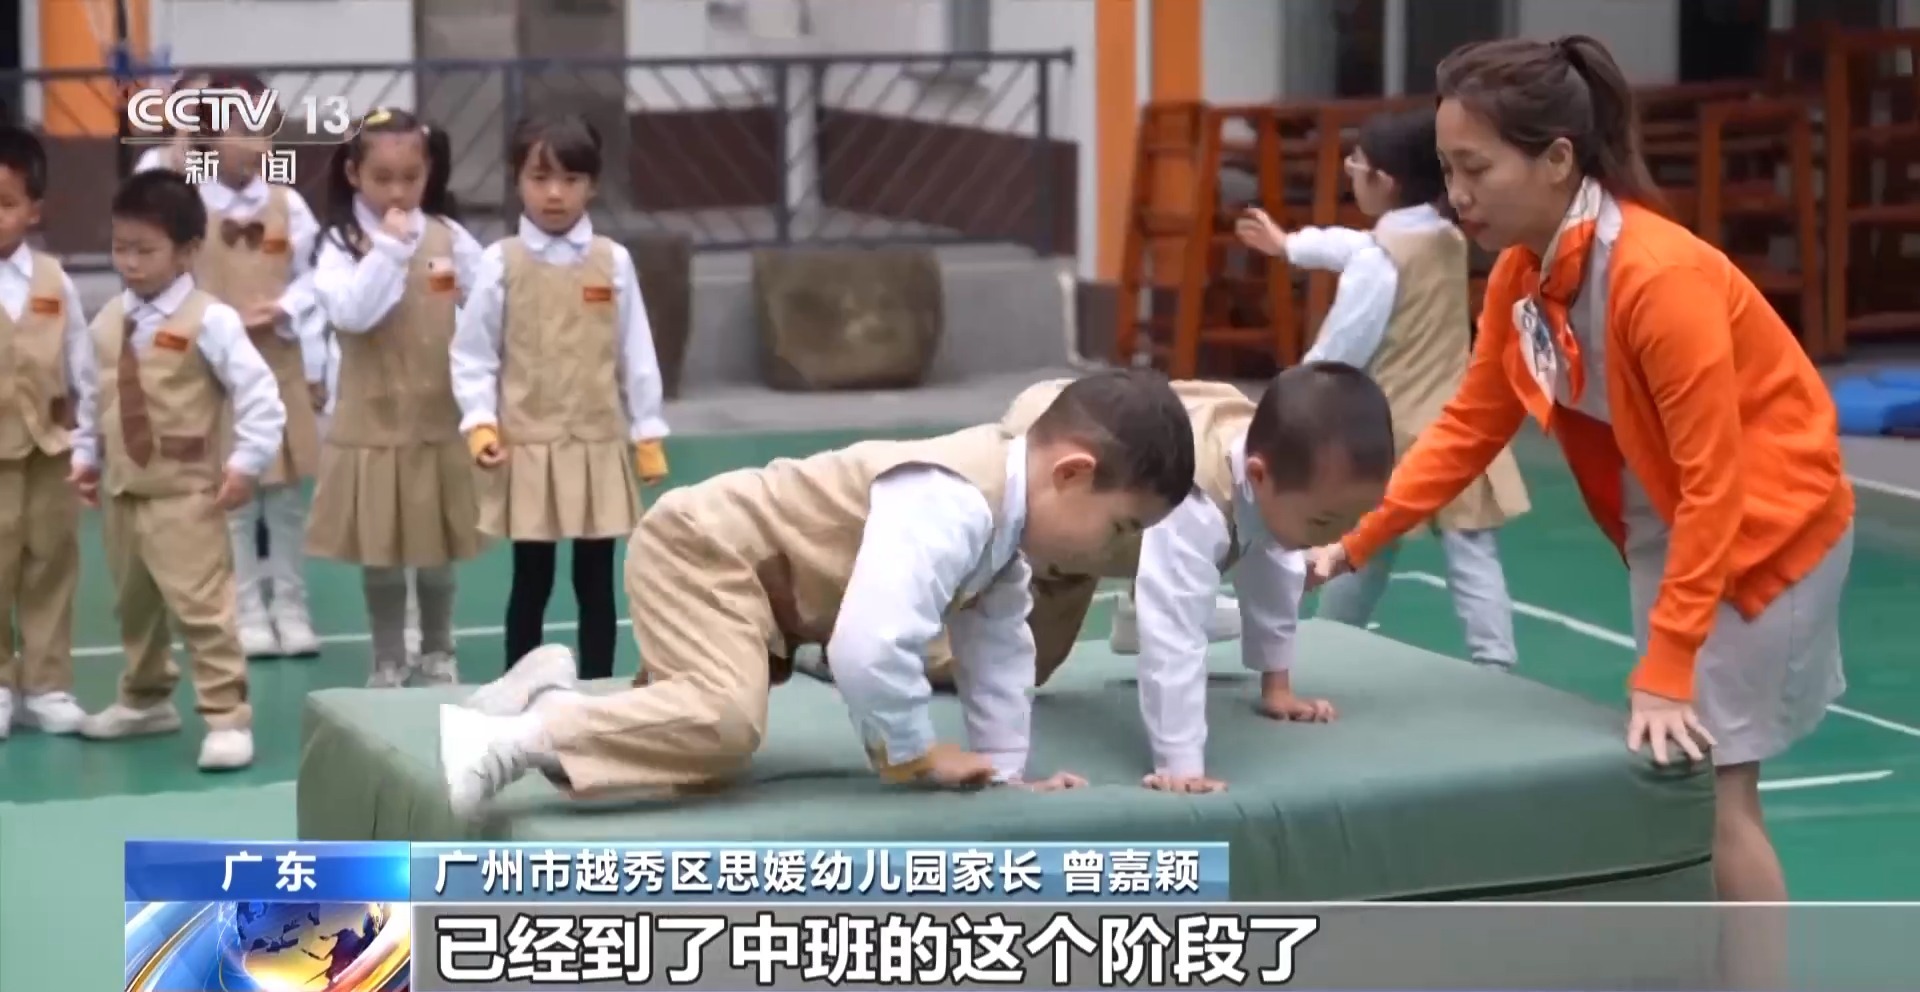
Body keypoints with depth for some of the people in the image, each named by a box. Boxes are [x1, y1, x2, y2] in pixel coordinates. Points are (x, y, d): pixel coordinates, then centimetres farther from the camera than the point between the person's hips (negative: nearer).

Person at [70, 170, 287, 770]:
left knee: (202, 608, -9)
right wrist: (86, 456, 9)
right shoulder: (107, 323, 6)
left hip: (184, 494, -7)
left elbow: (258, 394, -16)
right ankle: (146, 700, 38)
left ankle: (227, 718, -4)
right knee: (134, 605, 21)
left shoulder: (209, 321, -14)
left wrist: (246, 462, -19)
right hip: (119, 491, 7)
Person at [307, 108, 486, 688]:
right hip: (372, 426, -2)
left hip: (441, 422, 2)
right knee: (379, 557, 8)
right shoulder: (341, 243, -7)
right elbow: (351, 313, -22)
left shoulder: (450, 238, -1)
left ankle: (438, 656, 29)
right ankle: (388, 663, 22)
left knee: (438, 554, 13)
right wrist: (390, 246, -23)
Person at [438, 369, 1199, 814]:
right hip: (705, 551, -10)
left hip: (747, 572, 10)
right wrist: (917, 757, -27)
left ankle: (553, 700, 28)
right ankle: (507, 740, -26)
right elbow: (870, 648, -43)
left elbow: (998, 647, 11)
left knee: (709, 751, 17)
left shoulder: (1003, 509, -1)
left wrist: (1003, 766, 8)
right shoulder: (951, 507, -34)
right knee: (724, 721, -33)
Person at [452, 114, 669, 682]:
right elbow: (471, 354, 0)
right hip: (527, 449, -1)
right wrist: (480, 423, -12)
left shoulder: (613, 262, 1)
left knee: (596, 582, 8)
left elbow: (636, 354, 5)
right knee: (531, 582, 7)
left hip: (600, 447, 1)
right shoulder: (501, 264, -3)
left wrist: (648, 436, 5)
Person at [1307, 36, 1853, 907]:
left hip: (1765, 521, -8)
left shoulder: (1660, 277, -30)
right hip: (1667, 530, 8)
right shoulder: (1519, 275, -5)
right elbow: (1470, 424, 5)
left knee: (1711, 790, -8)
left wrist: (1665, 667, -28)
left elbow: (1713, 481, -28)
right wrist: (1355, 544, -1)